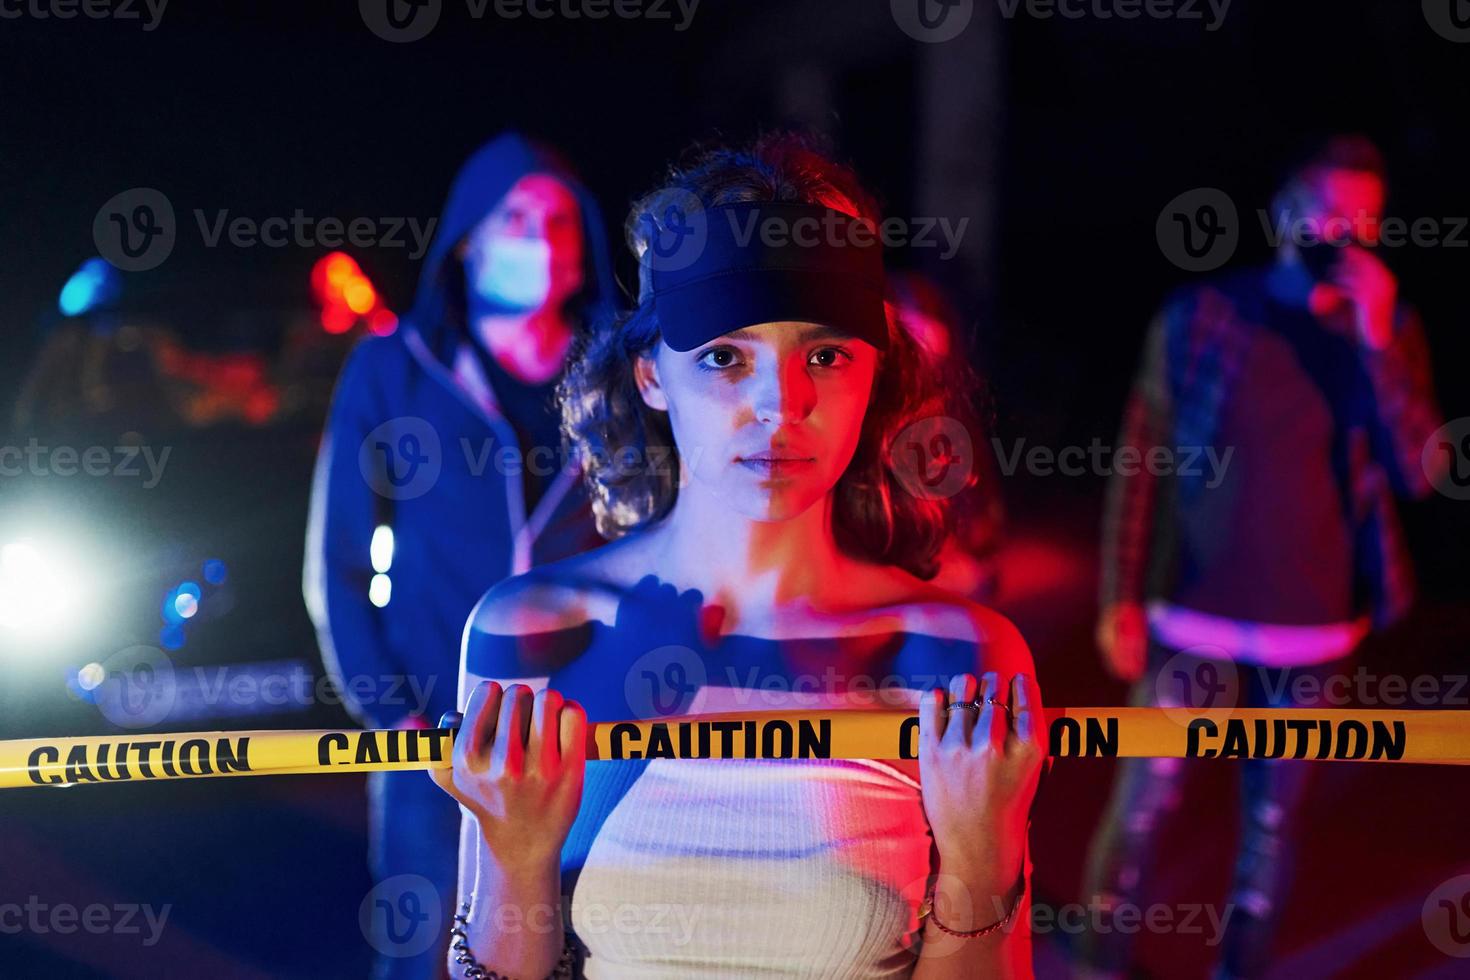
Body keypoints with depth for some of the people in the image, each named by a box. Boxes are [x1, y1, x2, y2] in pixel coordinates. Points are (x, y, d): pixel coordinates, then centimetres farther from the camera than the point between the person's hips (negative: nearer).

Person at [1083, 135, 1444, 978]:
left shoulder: (1390, 331, 1)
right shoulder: (1202, 315, -4)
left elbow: (1419, 474, -9)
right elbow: (1140, 466, -1)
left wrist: (1375, 344, -18)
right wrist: (1121, 599, -5)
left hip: (1314, 631, 2)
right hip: (1196, 620, -1)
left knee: (1275, 818, 10)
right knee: (1143, 805, 4)